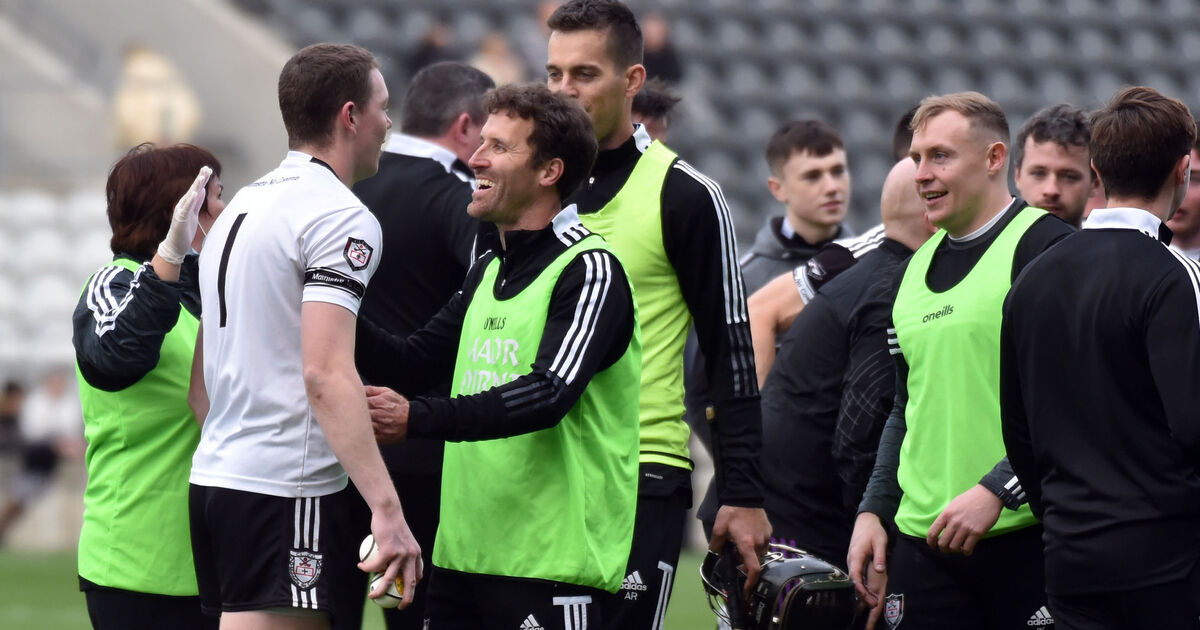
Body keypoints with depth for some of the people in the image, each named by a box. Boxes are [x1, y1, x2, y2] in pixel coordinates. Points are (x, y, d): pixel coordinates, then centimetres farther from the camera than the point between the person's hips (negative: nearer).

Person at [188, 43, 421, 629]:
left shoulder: (240, 206, 18)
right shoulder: (341, 217, -10)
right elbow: (326, 373, -21)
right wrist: (386, 509, -24)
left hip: (213, 475, 9)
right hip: (288, 492, -9)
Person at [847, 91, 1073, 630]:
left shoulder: (1042, 246, -6)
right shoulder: (918, 267, 18)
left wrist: (996, 491, -19)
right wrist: (873, 511, 15)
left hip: (1022, 533, -6)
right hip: (923, 537, 7)